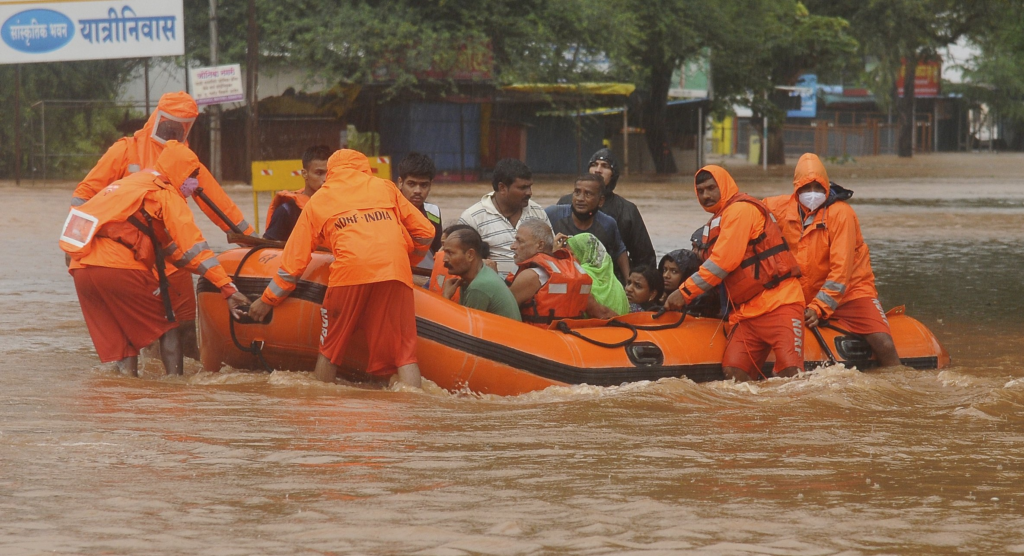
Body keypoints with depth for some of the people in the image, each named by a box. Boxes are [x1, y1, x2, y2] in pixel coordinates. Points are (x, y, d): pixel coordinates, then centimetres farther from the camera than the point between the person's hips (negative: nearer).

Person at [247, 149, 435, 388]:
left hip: (349, 271, -1)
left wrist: (267, 300, 32)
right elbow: (425, 233, 24)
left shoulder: (317, 201, 25)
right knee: (404, 352, 0)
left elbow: (295, 259, 23)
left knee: (330, 349, 16)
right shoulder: (385, 187, 27)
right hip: (395, 272, 1)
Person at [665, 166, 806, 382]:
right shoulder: (715, 223, 24)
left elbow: (724, 261, -16)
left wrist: (685, 292, -12)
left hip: (778, 303, -9)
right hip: (746, 311, 9)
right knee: (733, 371, -9)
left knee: (790, 373, -21)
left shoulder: (740, 209, -8)